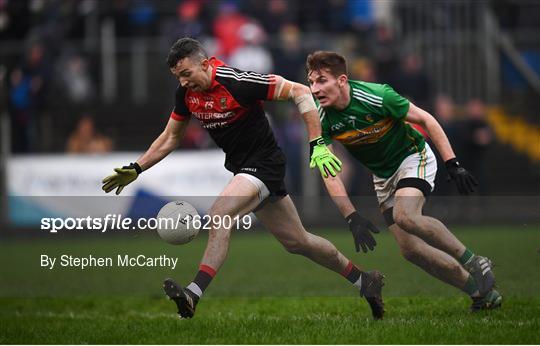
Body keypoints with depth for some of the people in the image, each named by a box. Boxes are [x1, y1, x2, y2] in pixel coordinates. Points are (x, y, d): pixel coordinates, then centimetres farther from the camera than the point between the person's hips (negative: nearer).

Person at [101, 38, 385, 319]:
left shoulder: (237, 82, -24)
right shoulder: (186, 93, -2)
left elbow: (299, 92, -21)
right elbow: (170, 137, 14)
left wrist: (318, 145, -26)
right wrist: (135, 169, 6)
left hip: (264, 164, -8)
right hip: (242, 168, 8)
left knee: (218, 216, -27)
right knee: (297, 241, 14)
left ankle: (193, 294, -31)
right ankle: (363, 280, 29)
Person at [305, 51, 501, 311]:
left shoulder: (377, 96, -27)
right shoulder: (320, 118, -17)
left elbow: (425, 120, -15)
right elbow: (329, 172, -15)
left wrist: (453, 165, -18)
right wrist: (352, 218, -25)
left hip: (413, 156, -5)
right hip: (383, 176, 5)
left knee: (405, 216, -33)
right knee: (410, 249, -7)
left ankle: (475, 264, -17)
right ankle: (481, 291, 7)